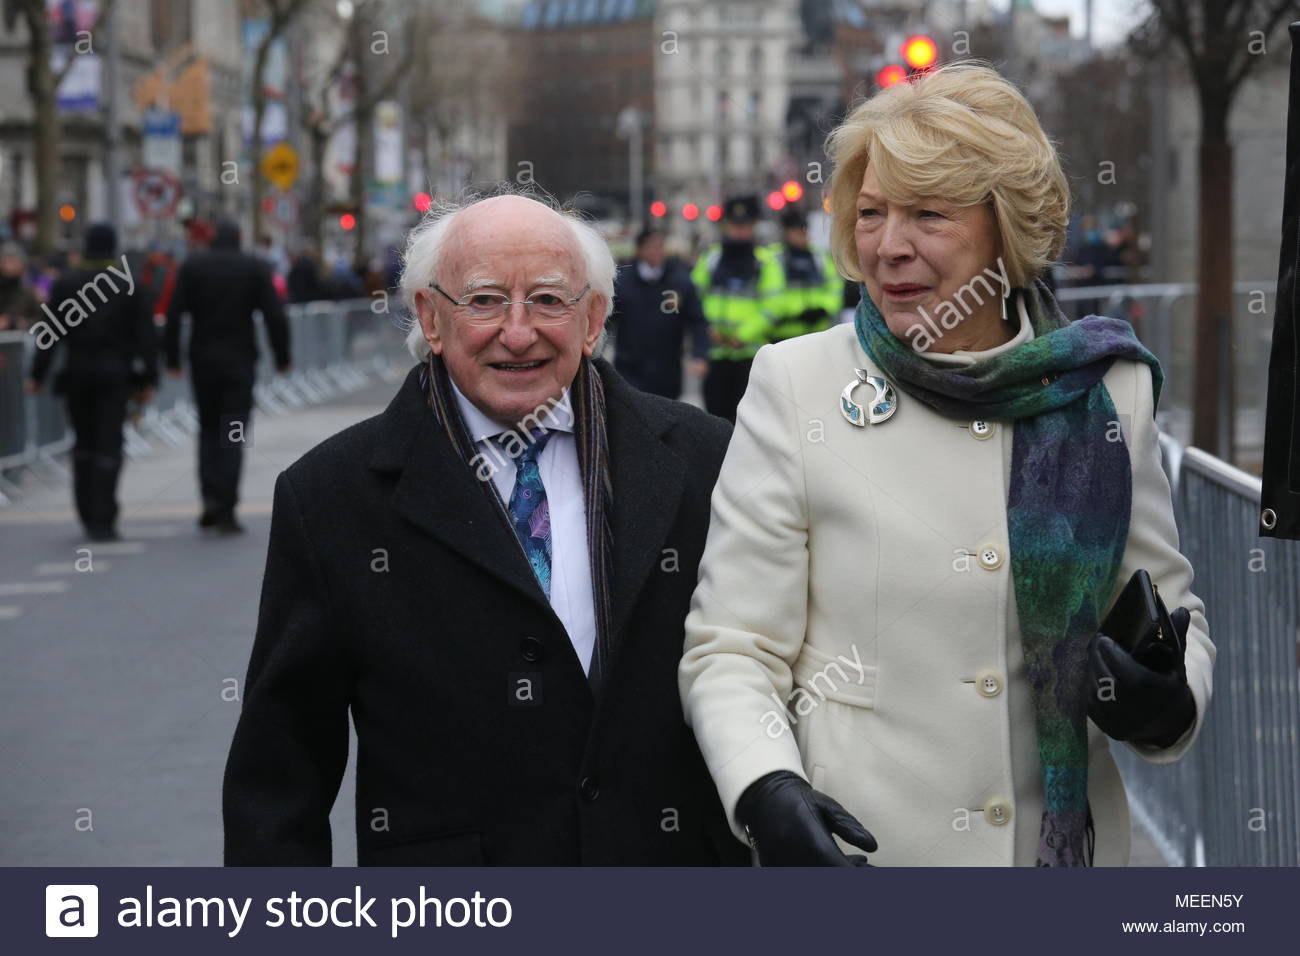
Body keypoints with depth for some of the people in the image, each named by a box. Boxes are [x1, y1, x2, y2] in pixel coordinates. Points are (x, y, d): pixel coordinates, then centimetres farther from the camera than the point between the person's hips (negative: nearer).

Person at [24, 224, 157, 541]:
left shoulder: (66, 283, -1)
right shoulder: (129, 284, -3)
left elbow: (50, 334, -2)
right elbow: (145, 336, -3)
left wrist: (37, 375, 3)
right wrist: (148, 380, 2)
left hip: (77, 374, 2)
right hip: (115, 375, -1)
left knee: (84, 444, 15)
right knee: (108, 446, -2)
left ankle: (87, 515, 16)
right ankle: (103, 521, -9)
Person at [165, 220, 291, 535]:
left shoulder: (191, 266, 2)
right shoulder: (256, 268, 0)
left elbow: (174, 315, -3)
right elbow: (275, 316, -5)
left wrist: (172, 359, 1)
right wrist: (282, 358, 2)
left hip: (202, 359, 1)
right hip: (240, 361, -1)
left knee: (208, 428, 16)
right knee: (233, 436, 0)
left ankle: (210, 496, 0)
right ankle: (226, 512, -5)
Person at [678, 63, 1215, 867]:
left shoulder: (1110, 391, 1)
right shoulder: (796, 385, -6)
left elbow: (1172, 607, 11)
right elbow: (731, 649, -6)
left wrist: (1169, 700, -10)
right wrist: (766, 791, -24)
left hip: (1068, 843, 2)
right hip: (853, 852, -2)